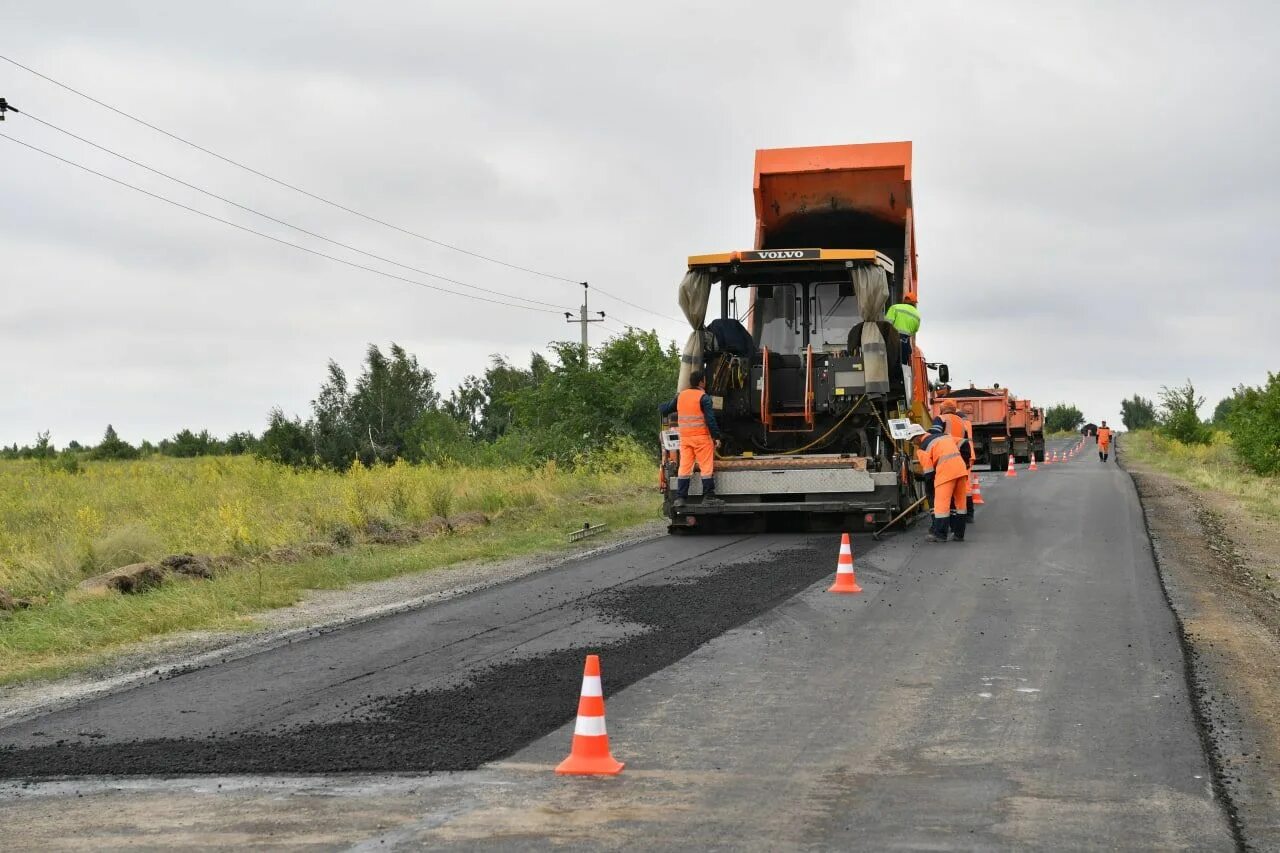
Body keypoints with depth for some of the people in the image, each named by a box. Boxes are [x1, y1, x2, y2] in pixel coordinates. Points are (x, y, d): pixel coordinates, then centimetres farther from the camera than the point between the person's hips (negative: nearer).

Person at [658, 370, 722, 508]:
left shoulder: (680, 396, 9)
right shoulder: (703, 397, -9)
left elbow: (667, 409, 21)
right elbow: (710, 419, -14)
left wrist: (661, 408, 44)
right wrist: (716, 436, -9)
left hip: (684, 437, 6)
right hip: (701, 437, -6)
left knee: (684, 467, 7)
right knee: (706, 467, 0)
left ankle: (680, 497, 3)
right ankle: (708, 496, 0)